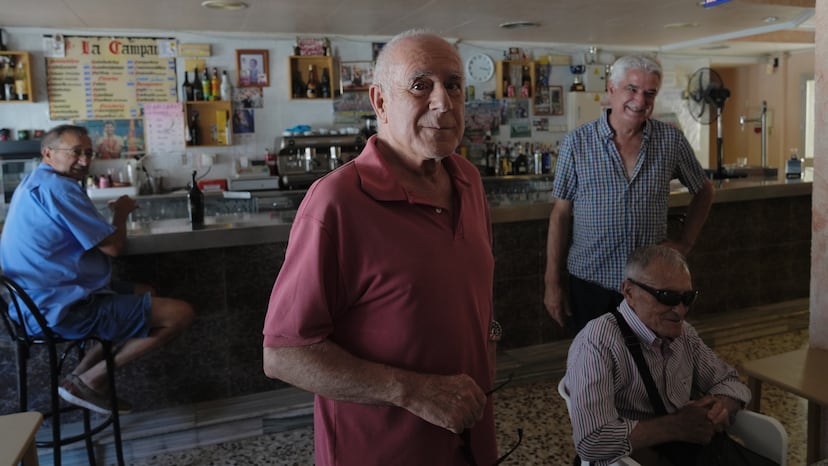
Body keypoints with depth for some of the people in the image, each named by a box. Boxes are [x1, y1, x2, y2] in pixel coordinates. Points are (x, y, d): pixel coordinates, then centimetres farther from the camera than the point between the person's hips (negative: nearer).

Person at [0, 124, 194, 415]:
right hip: (66, 309, -11)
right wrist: (121, 212, 1)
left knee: (146, 294, 27)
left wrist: (114, 214, 9)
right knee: (180, 314, -11)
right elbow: (113, 246, -18)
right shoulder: (57, 187, -19)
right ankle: (88, 380, 0)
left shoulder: (34, 182, 15)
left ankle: (83, 374, 16)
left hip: (43, 302, 11)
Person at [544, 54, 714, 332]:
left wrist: (685, 242, 5)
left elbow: (703, 191, 16)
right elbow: (561, 214, -2)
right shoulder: (577, 142, -4)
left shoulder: (671, 140, 0)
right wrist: (552, 282, -3)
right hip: (589, 283, -1)